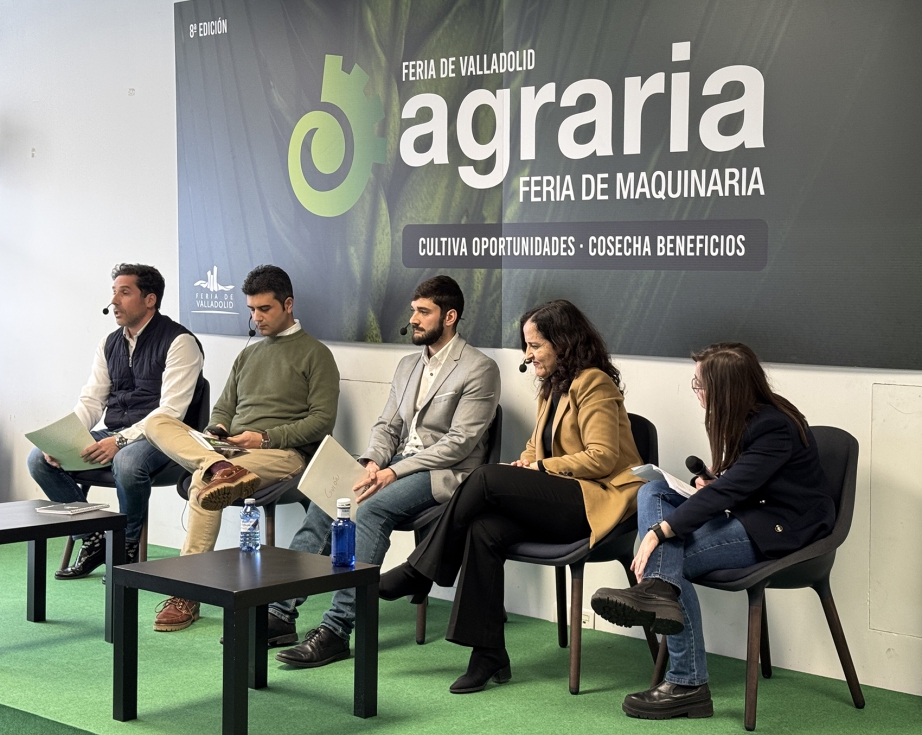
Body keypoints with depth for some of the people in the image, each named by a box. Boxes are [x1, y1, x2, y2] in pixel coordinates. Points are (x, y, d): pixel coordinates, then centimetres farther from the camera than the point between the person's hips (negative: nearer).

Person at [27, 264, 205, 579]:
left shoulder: (179, 342, -8)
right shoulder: (110, 343, 15)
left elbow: (171, 411, -17)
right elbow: (90, 401, 12)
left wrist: (120, 441, -26)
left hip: (156, 438, -7)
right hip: (114, 435, 7)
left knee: (127, 463, -39)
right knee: (39, 459, -9)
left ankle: (127, 545, -11)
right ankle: (93, 538, 2)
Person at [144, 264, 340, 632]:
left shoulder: (315, 354, 4)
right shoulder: (247, 355, 26)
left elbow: (322, 421, -4)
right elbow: (223, 408, 26)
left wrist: (265, 438, -13)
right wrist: (217, 431, 1)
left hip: (284, 453, -7)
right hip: (230, 448, 7)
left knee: (202, 480, -32)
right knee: (158, 423, -14)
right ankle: (220, 467, -39)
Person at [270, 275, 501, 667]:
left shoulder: (479, 369, -7)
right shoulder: (408, 365, 19)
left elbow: (459, 442, -14)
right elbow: (387, 425, 17)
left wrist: (393, 472, -19)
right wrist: (372, 462, -7)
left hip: (445, 474, -7)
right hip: (396, 468, 7)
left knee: (371, 509, -31)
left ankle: (337, 629, -33)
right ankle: (282, 611, -17)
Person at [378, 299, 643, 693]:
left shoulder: (593, 384, -7)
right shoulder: (552, 388, 22)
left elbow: (602, 456, -14)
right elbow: (536, 448, 24)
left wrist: (539, 468, -12)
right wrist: (525, 463, 1)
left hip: (597, 501, -8)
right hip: (559, 502, 8)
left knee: (488, 477, -24)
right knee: (484, 529, -22)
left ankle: (418, 573, -12)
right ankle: (489, 655, -22)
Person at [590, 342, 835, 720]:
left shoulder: (775, 428, -22)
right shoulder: (743, 418, 7)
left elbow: (728, 491, -30)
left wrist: (658, 532, -34)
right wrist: (709, 484, -3)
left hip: (782, 531, -10)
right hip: (749, 514, 10)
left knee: (674, 552, -22)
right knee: (652, 491, -8)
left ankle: (687, 685, -23)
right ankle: (659, 590, -33)